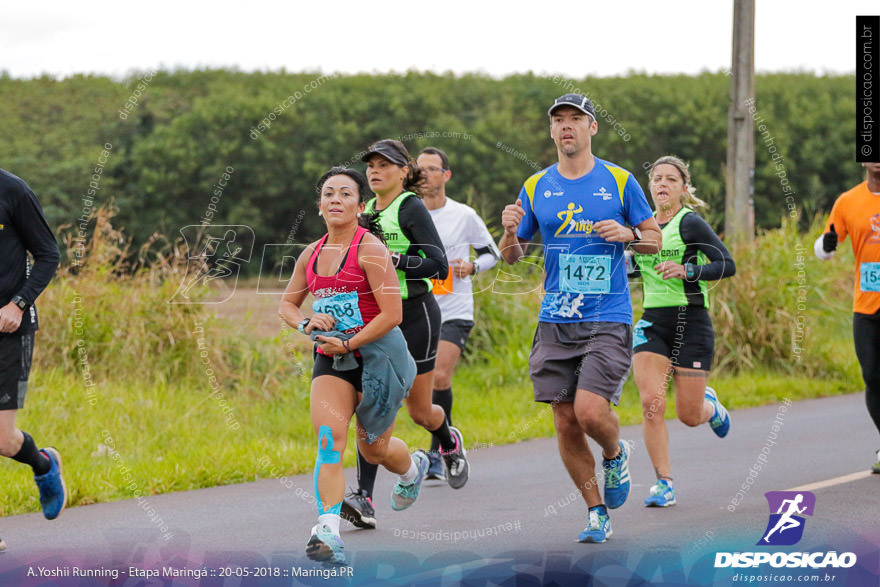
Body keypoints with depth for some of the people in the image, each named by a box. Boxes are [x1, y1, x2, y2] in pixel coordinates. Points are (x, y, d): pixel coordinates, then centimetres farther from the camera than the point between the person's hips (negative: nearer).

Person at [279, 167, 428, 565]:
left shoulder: (370, 249, -12)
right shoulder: (312, 254, 7)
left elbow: (392, 315, -16)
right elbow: (287, 304, 19)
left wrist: (348, 344, -16)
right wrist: (306, 324, -3)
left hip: (376, 353, -4)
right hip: (331, 357, 4)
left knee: (373, 448, 10)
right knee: (329, 436, -18)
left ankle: (412, 469, 47)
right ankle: (328, 531, -27)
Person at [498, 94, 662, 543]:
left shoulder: (619, 181, 2)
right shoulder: (535, 187, 8)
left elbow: (654, 239, 9)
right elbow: (511, 256, 13)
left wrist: (629, 234, -12)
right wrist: (510, 233, -9)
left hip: (608, 320, -3)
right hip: (555, 322, 3)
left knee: (590, 411, -18)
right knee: (565, 423, 0)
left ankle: (615, 455, 17)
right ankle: (596, 512, 16)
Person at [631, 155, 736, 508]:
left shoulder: (691, 223, -8)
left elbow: (727, 265, -14)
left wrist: (687, 271, -25)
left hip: (691, 322, -4)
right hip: (652, 323, 4)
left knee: (689, 415, 0)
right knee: (651, 402, -14)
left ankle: (710, 406, 39)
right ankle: (663, 484, -5)